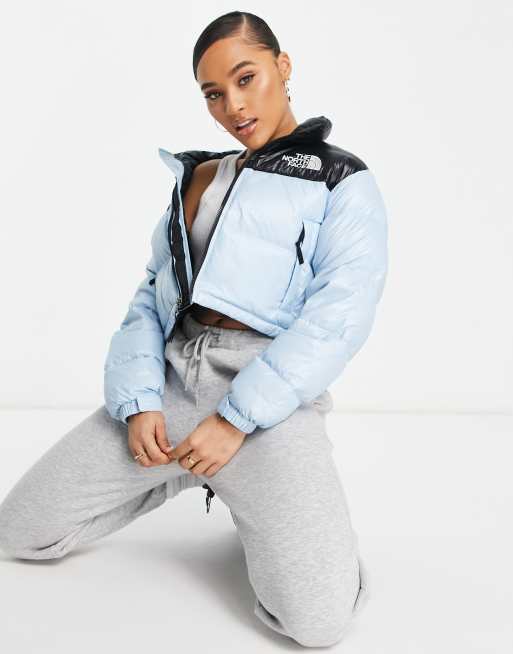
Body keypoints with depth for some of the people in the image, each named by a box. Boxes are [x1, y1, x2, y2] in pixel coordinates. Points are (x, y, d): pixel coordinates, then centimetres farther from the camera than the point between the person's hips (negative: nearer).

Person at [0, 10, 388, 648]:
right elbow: (151, 296, 14)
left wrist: (236, 420, -16)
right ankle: (188, 475, 19)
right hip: (172, 376, 5)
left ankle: (260, 504, 11)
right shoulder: (196, 176, 22)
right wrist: (140, 401, -4)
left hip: (268, 392, -5)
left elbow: (339, 316, -9)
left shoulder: (344, 183, 6)